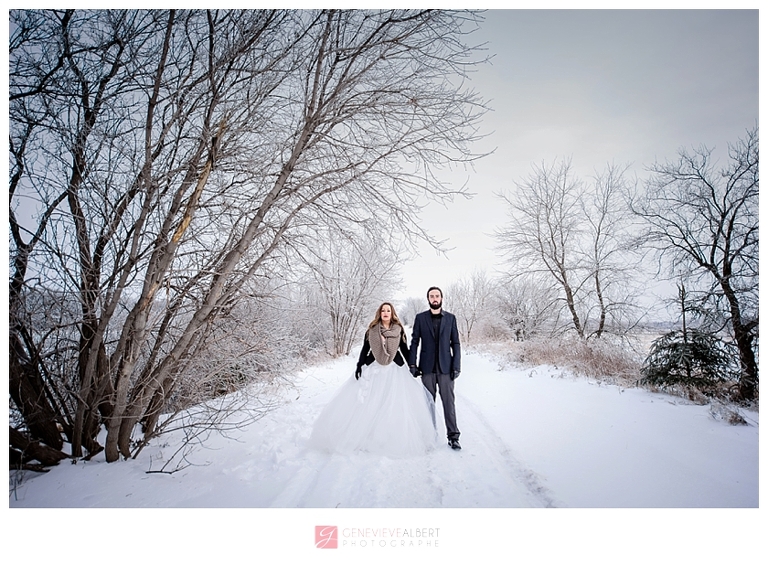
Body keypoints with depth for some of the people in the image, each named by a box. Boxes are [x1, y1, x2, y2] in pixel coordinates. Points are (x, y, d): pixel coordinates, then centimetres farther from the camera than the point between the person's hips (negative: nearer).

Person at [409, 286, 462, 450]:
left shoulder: (450, 318, 6)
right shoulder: (420, 318, 5)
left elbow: (456, 343, 6)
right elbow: (414, 342, 5)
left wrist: (456, 366, -2)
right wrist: (412, 364, -2)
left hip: (445, 367, 0)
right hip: (427, 367, 0)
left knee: (449, 402, 0)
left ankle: (453, 436, 8)